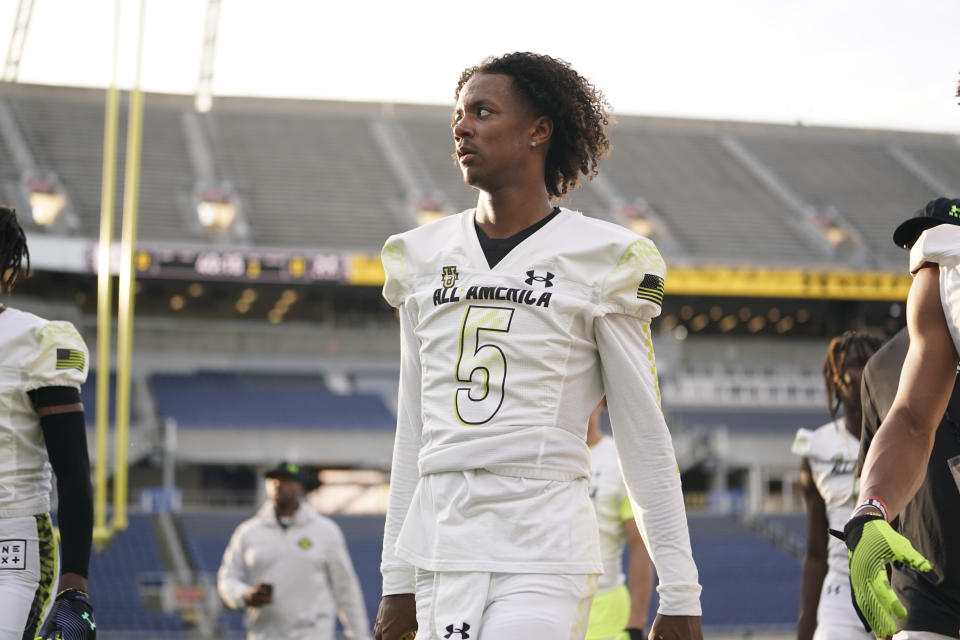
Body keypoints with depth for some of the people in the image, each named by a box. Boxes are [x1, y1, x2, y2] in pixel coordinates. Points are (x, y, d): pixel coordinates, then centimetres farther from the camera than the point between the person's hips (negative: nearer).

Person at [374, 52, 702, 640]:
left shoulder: (601, 259, -1)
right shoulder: (424, 257, 13)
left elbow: (644, 436, -1)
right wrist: (397, 580, 15)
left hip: (542, 555, -5)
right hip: (438, 548, 5)